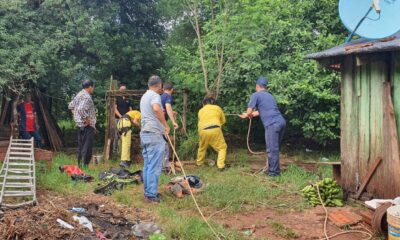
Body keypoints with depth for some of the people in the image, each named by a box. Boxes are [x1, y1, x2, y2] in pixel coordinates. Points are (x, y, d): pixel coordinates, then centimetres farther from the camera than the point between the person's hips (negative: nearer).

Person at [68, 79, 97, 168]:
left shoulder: (79, 95, 12)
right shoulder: (87, 97, -18)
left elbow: (71, 106, 20)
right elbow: (81, 109, -31)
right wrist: (86, 119, -21)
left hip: (80, 124, 10)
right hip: (88, 125, -10)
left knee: (81, 145, 15)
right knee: (87, 146, -5)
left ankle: (80, 164, 21)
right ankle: (85, 164, -5)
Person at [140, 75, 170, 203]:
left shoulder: (144, 96, 20)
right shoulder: (155, 95, -9)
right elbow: (156, 108, -32)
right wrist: (165, 125, -25)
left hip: (145, 134, 9)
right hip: (154, 134, -9)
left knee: (147, 165, 14)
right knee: (154, 166, -7)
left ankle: (147, 191, 19)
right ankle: (151, 194, -6)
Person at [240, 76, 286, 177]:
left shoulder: (256, 95, 5)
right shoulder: (269, 95, 29)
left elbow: (249, 111, -1)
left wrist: (249, 115, 24)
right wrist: (247, 115, 52)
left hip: (272, 124, -8)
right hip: (281, 122, 8)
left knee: (272, 149, -1)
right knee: (274, 148, 17)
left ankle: (274, 172, 2)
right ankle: (274, 169, 23)